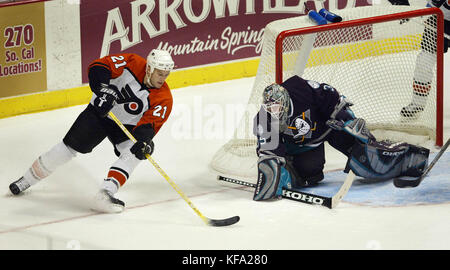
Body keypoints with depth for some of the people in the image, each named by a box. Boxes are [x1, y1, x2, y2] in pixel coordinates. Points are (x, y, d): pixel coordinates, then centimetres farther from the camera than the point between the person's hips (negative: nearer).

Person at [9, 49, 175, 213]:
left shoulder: (164, 99, -20)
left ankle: (104, 195, -31)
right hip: (99, 112, -1)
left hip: (127, 126, 1)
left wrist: (144, 139, -47)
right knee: (69, 148, -2)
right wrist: (104, 88, -39)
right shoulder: (133, 63, -22)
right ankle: (27, 179, 16)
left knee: (134, 154, -26)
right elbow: (98, 66, -22)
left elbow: (150, 123, -26)